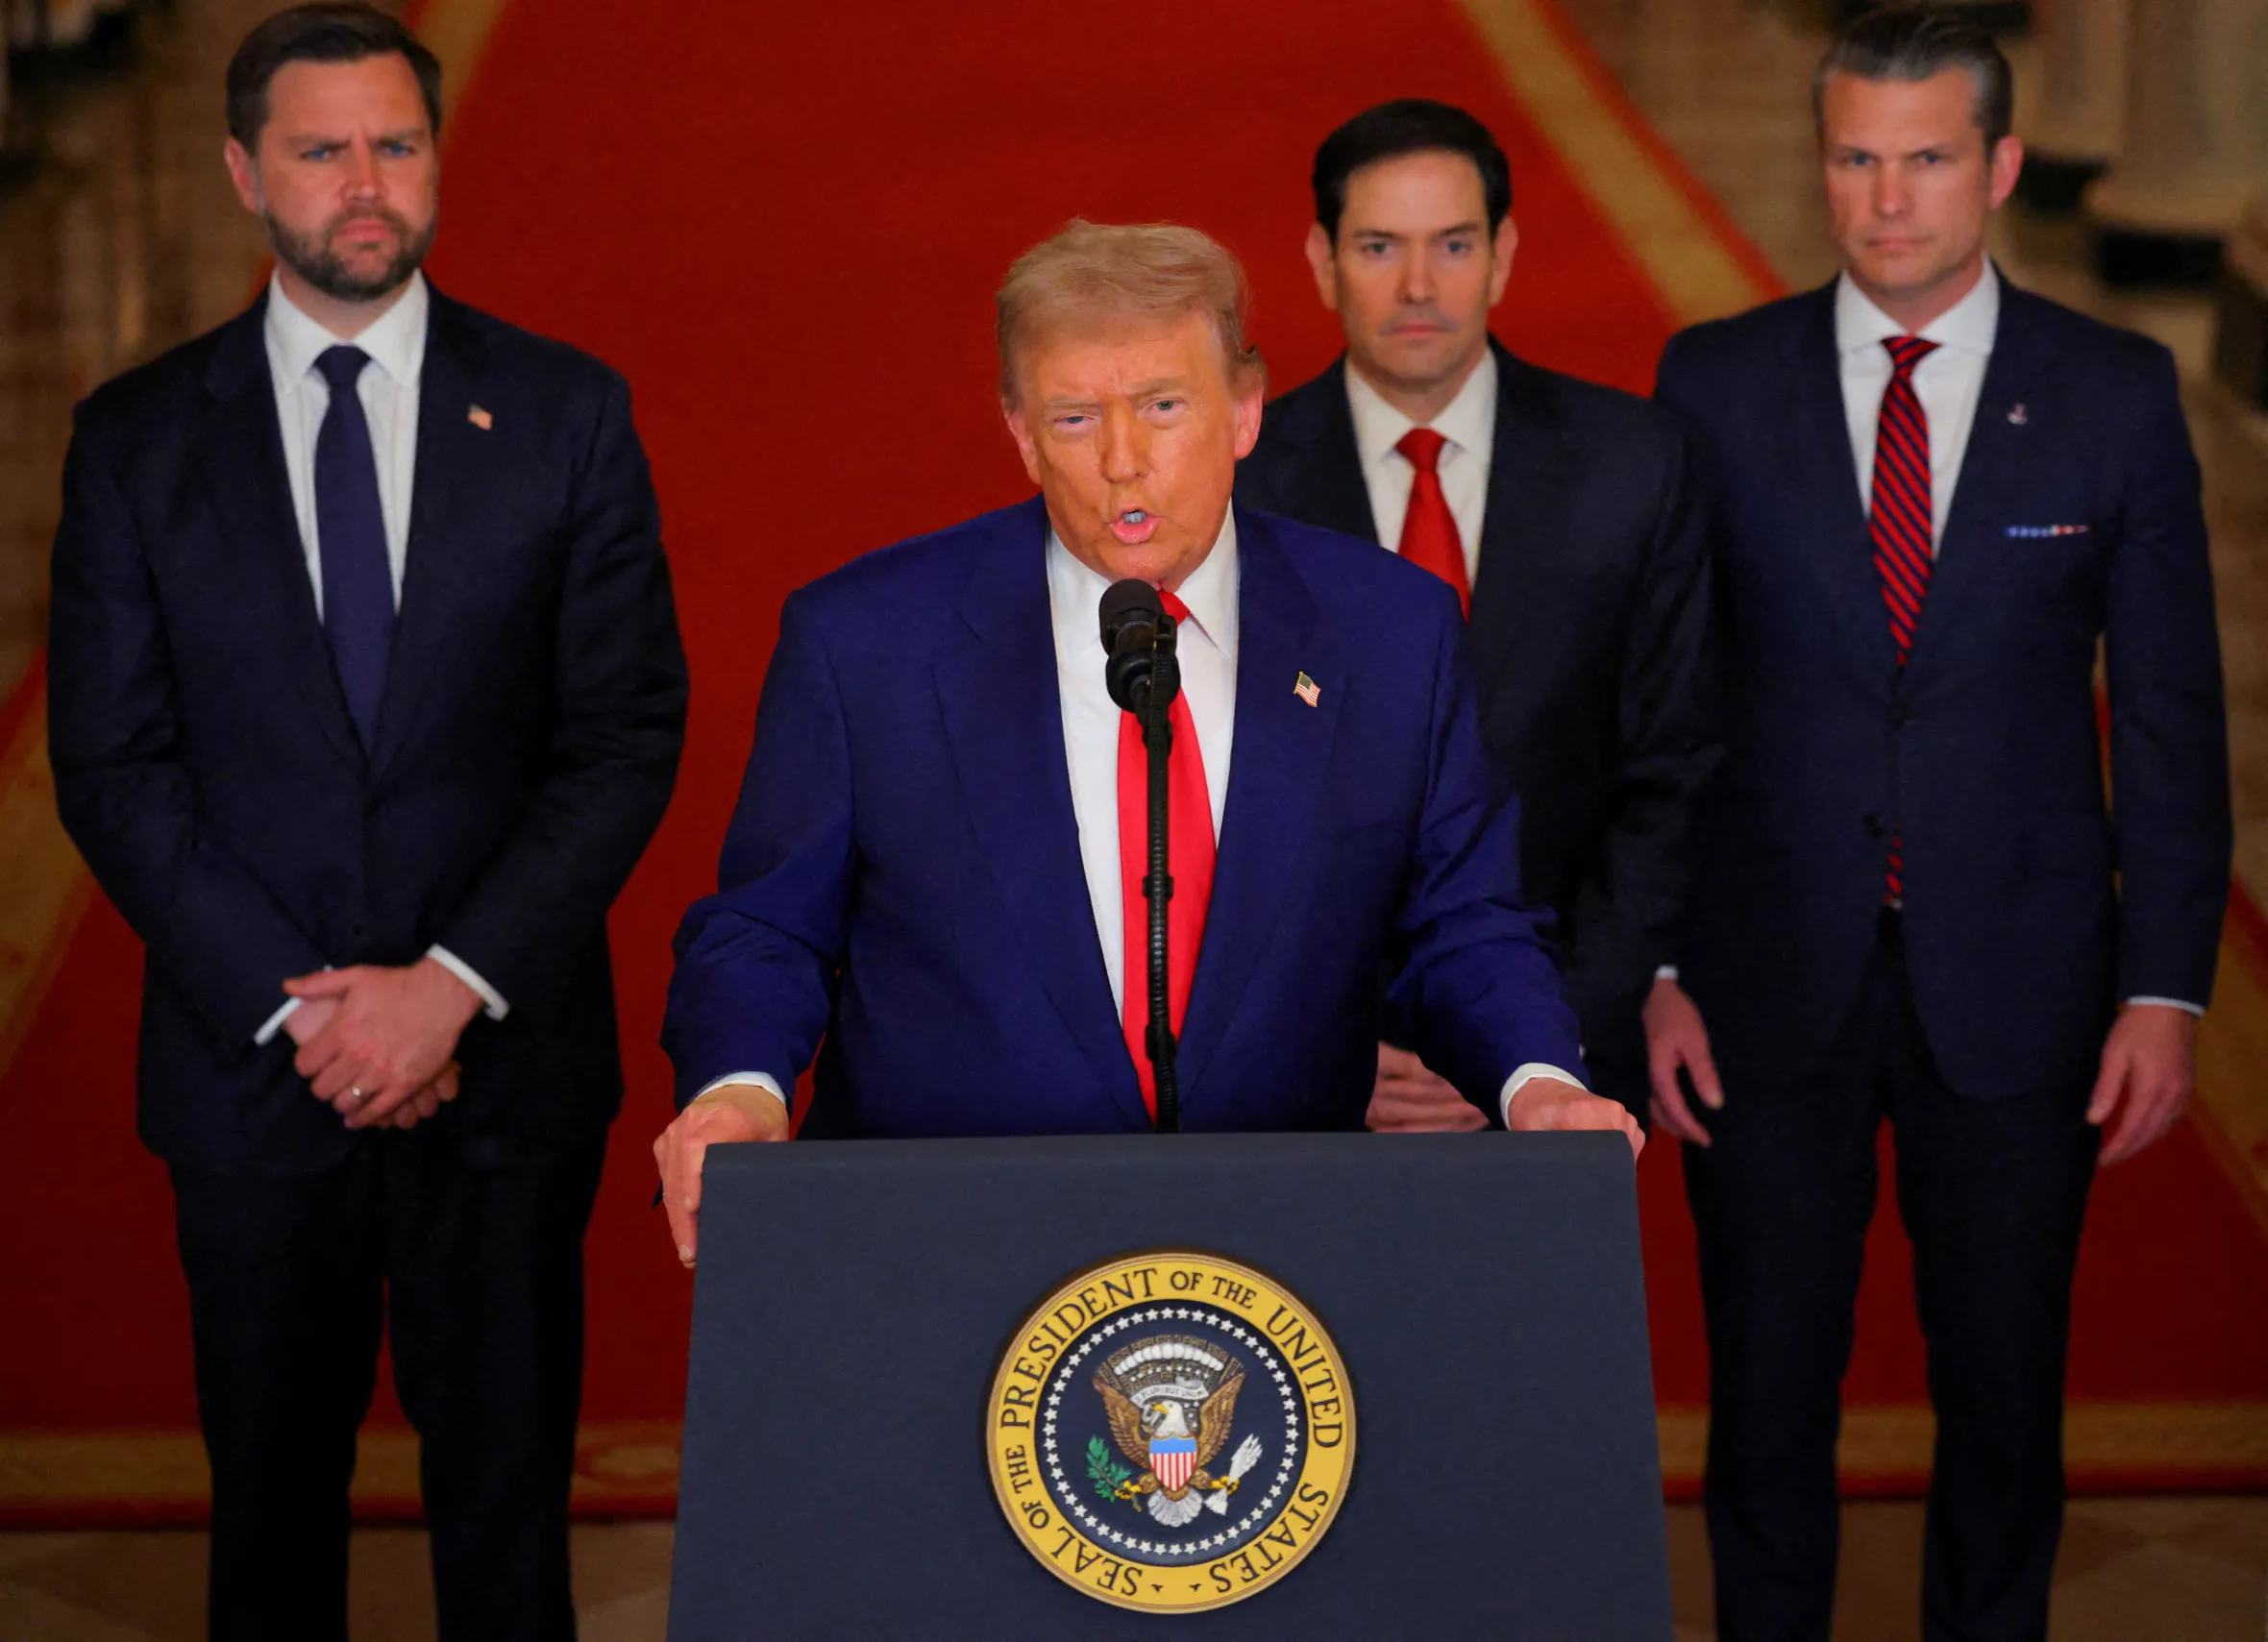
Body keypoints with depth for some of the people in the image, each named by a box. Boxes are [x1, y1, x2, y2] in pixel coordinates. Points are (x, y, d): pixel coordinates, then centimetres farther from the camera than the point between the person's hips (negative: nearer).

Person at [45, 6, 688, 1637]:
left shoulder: (567, 413, 1)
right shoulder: (140, 438, 2)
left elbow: (630, 734, -3)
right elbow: (113, 766, -1)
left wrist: (456, 985, -13)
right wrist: (293, 1006, -11)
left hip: (506, 1057, 0)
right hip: (252, 1067, 1)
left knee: (509, 1490, 7)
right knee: (272, 1495, 11)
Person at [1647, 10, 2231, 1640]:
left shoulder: (2117, 394, 0)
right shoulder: (1715, 385, 1)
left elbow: (2172, 714, 1)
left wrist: (2166, 988, -4)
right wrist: (1652, 972, -4)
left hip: (2013, 985, 0)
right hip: (1772, 984, 0)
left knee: (2005, 1399, 9)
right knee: (1767, 1396, 7)